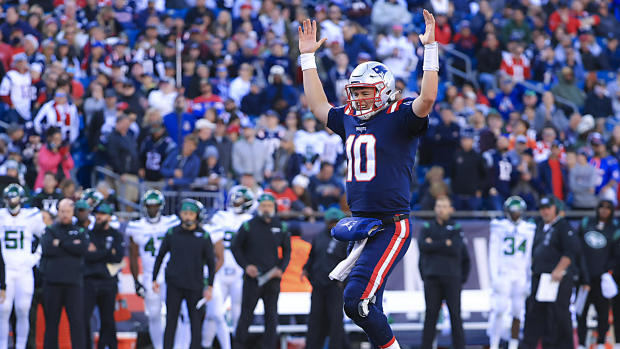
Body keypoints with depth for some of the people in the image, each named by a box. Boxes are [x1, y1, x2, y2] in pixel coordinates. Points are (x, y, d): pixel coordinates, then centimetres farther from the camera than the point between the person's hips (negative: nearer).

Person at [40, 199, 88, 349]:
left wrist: (60, 243, -5)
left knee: (77, 319, -7)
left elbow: (82, 249, -6)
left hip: (74, 281, 0)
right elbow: (47, 249, -7)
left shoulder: (80, 231, 13)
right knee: (51, 321, 4)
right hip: (52, 281, 0)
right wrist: (71, 246, -4)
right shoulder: (50, 230, 11)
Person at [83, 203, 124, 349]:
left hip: (108, 282, 0)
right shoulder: (88, 233, 10)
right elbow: (85, 255, -5)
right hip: (89, 281, 0)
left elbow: (118, 256, -5)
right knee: (83, 317, -6)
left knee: (107, 320, 3)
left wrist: (96, 253, -5)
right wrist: (108, 254, -9)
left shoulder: (116, 236, 10)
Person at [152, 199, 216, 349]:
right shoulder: (172, 233, 1)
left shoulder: (204, 236, -1)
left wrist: (210, 286, -1)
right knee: (171, 321, 2)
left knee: (196, 322, 1)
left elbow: (211, 262, 4)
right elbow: (160, 256, 11)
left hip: (195, 286, 0)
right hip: (174, 285, 0)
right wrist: (154, 279, 11)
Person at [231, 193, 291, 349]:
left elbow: (287, 251, 16)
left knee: (271, 316, 3)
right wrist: (246, 266, -6)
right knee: (247, 313, -1)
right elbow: (235, 247, 6)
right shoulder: (249, 226, 0)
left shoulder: (280, 227, 7)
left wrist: (281, 269, 1)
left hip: (272, 278, 2)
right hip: (253, 277, -2)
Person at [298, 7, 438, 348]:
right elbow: (317, 104, 28)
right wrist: (307, 57, 28)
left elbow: (427, 98, -20)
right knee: (366, 304, 9)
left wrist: (430, 48, -22)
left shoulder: (399, 119, -5)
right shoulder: (349, 120, 15)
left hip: (391, 227, -8)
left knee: (357, 297, -19)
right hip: (360, 225, 8)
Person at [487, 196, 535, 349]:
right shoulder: (499, 227, 2)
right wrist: (494, 277, -8)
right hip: (503, 274, -3)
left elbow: (530, 256, 13)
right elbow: (493, 254, 0)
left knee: (518, 312, 1)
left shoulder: (529, 229, 10)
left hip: (521, 276, 3)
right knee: (499, 310, -12)